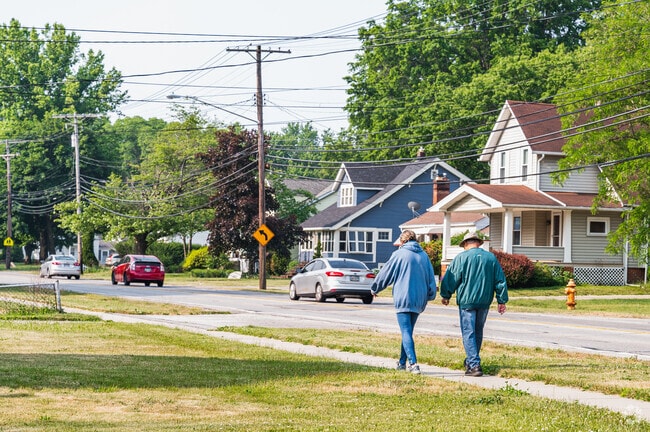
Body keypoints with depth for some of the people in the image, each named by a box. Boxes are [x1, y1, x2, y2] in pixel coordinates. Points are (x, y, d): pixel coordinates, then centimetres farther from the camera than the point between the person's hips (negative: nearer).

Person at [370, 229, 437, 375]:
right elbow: (431, 278, 13)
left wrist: (374, 289, 17)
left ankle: (413, 363, -19)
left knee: (406, 332, -7)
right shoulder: (424, 255, 9)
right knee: (408, 331, 17)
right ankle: (402, 362, 24)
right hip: (419, 301, 5)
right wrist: (430, 295, 25)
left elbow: (385, 274, 3)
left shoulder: (399, 254, -4)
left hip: (403, 299, -5)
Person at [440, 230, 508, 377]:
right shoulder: (491, 258, 7)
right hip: (485, 302, 4)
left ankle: (474, 365, -13)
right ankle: (471, 360, 29)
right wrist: (502, 301, 14)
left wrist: (446, 295, 12)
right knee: (478, 331, 18)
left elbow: (450, 278, -3)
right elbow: (500, 281, 9)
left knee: (468, 332, -3)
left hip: (466, 301, -4)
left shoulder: (461, 258, -6)